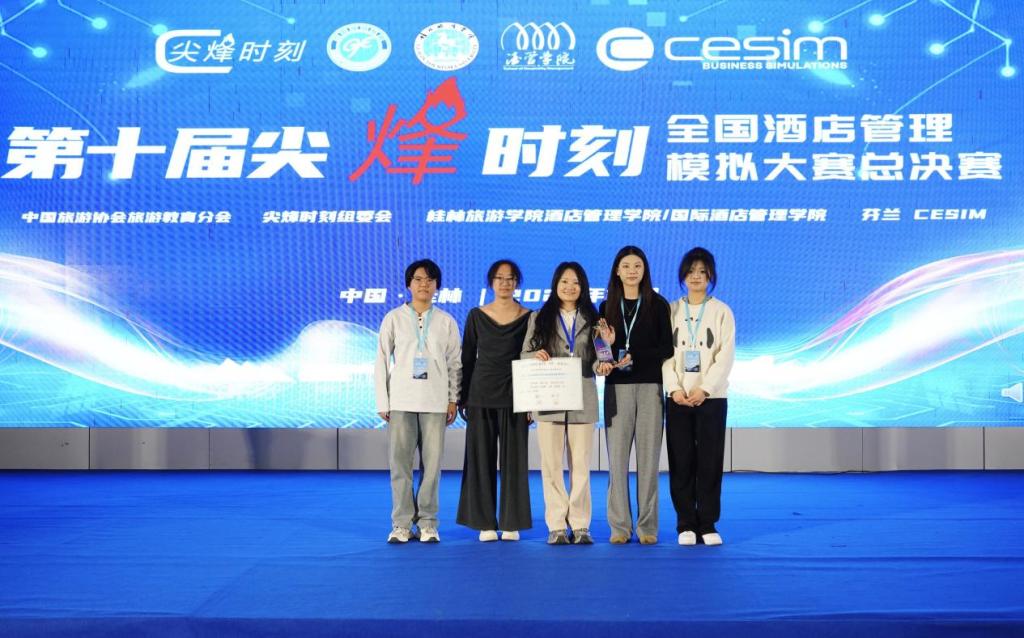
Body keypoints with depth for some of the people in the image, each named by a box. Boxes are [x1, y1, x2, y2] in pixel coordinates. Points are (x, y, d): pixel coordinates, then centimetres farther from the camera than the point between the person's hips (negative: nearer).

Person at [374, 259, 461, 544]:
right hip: (401, 400, -1)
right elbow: (382, 362, 5)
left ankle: (428, 524, 9)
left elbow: (455, 363, 9)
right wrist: (382, 402, 0)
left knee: (432, 464, -1)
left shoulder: (446, 322, 7)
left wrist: (453, 400, 3)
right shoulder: (394, 318, 4)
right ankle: (402, 524, 6)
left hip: (435, 401, 1)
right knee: (399, 463, -3)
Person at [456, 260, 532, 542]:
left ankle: (512, 523, 10)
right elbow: (467, 358, 8)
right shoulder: (477, 316, 5)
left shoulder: (528, 318, 2)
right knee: (481, 458, 2)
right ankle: (485, 523, 9)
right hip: (481, 395, 1)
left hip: (514, 395, -1)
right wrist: (462, 397, 3)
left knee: (513, 458, 2)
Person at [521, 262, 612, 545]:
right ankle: (556, 526, 4)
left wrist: (602, 364, -16)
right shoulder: (539, 318, 11)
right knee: (551, 465, -1)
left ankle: (580, 525, 7)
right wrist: (536, 355, -13)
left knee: (580, 465, 1)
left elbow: (596, 361, 7)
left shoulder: (592, 320, 11)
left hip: (582, 401, 0)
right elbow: (524, 355, 9)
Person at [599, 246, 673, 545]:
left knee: (648, 455, -2)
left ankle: (647, 525, 4)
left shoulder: (657, 305, 6)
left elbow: (667, 348, 0)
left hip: (650, 386, -1)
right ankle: (620, 525, 3)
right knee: (617, 456, -3)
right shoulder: (608, 306, 12)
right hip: (617, 386, 2)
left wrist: (634, 356, -13)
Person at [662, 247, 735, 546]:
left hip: (711, 397, -1)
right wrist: (674, 388, -12)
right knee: (681, 463, 0)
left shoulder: (721, 311, 5)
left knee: (710, 462, -1)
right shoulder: (671, 311, 9)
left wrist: (704, 389, -13)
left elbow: (726, 356, -3)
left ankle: (707, 524, 6)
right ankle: (686, 524, 7)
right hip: (677, 398, 1)